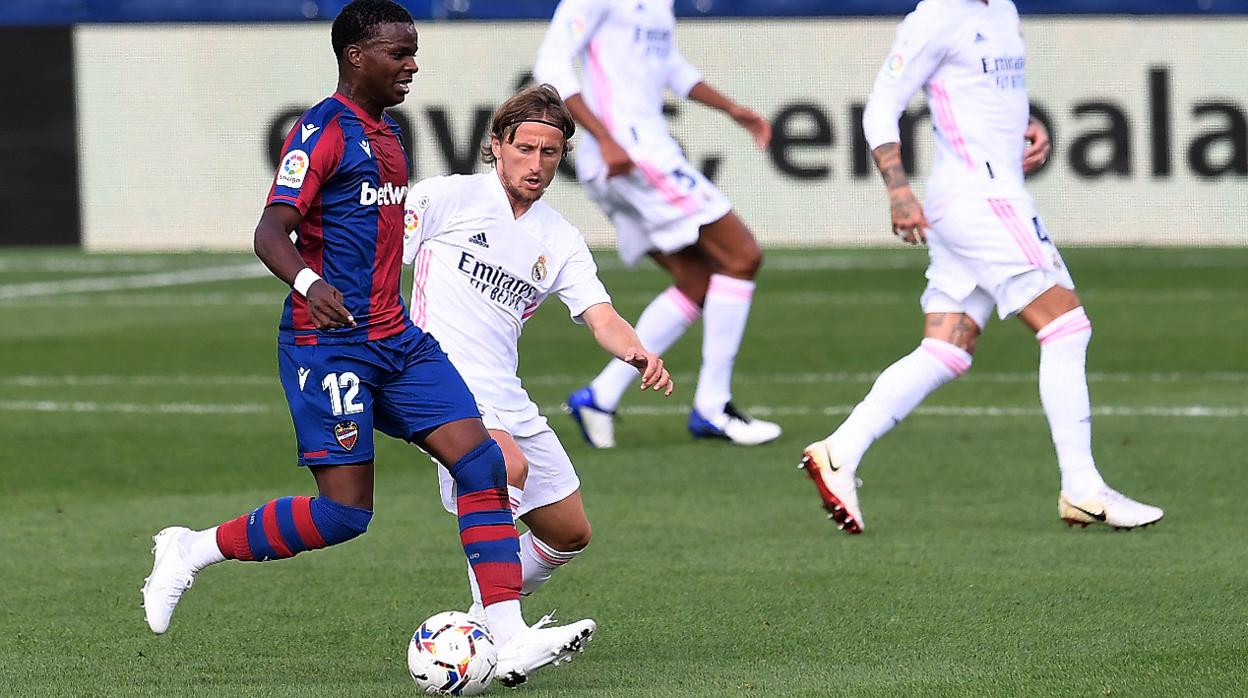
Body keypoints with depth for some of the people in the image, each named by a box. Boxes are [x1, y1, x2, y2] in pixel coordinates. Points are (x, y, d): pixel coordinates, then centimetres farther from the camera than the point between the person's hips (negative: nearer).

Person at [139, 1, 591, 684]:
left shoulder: (386, 132, 16)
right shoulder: (323, 131, -12)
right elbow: (271, 231, -22)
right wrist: (309, 282, -42)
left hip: (394, 339, 9)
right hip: (328, 343, -9)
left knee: (482, 462, -6)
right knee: (343, 512, -11)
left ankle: (508, 640, -9)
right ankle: (191, 551, 8)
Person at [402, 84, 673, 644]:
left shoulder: (560, 241, 13)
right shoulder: (447, 197, 0)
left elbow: (602, 318, 2)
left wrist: (639, 355, -19)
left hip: (504, 398, 7)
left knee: (570, 535, 9)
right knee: (509, 466, -33)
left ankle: (487, 615, 30)